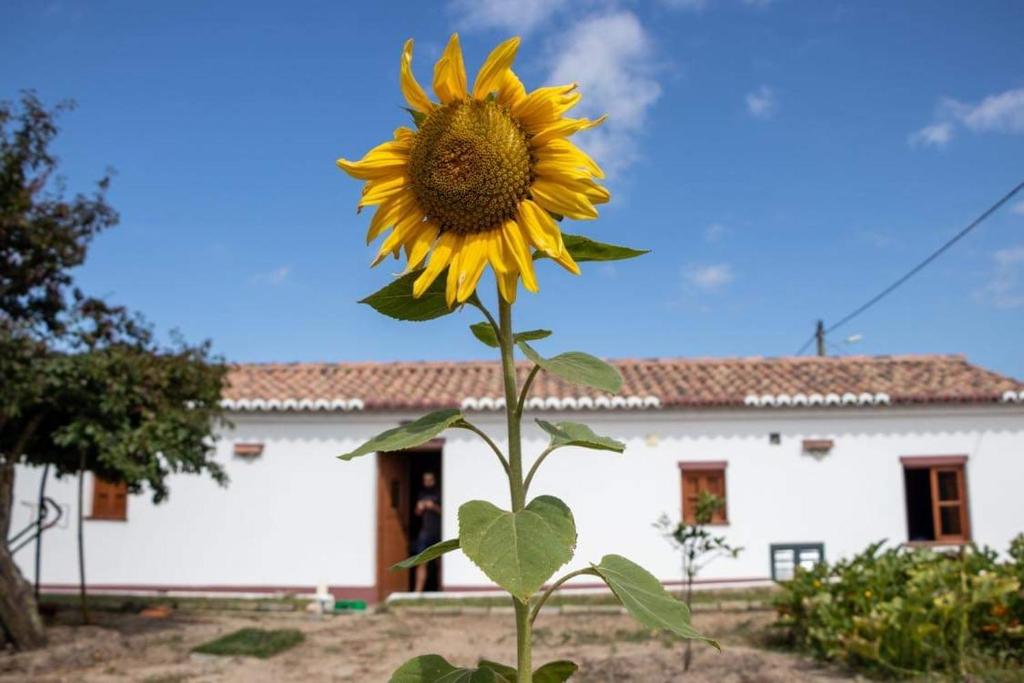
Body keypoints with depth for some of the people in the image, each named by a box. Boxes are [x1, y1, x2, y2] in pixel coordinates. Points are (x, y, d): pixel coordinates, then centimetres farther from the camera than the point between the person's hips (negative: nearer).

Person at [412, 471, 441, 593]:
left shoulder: (439, 495, 1)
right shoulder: (422, 494, 14)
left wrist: (434, 507, -15)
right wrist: (419, 508, 0)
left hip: (438, 533, -3)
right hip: (425, 532, 3)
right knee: (422, 563, -4)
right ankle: (418, 591, -6)